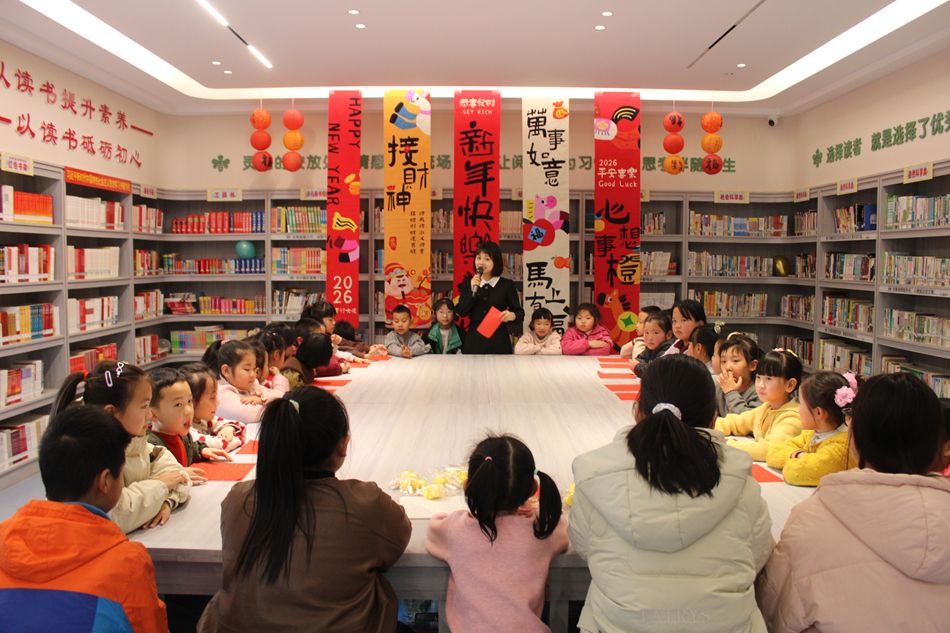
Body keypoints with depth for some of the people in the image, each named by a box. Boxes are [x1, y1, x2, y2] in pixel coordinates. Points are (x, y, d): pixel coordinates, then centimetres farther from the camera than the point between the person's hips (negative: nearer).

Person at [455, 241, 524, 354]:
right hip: (474, 341, 2)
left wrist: (512, 315, -23)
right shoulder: (468, 283, 6)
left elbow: (520, 312, 0)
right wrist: (472, 290, -14)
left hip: (498, 342, -2)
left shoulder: (507, 285, 0)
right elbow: (461, 312, -2)